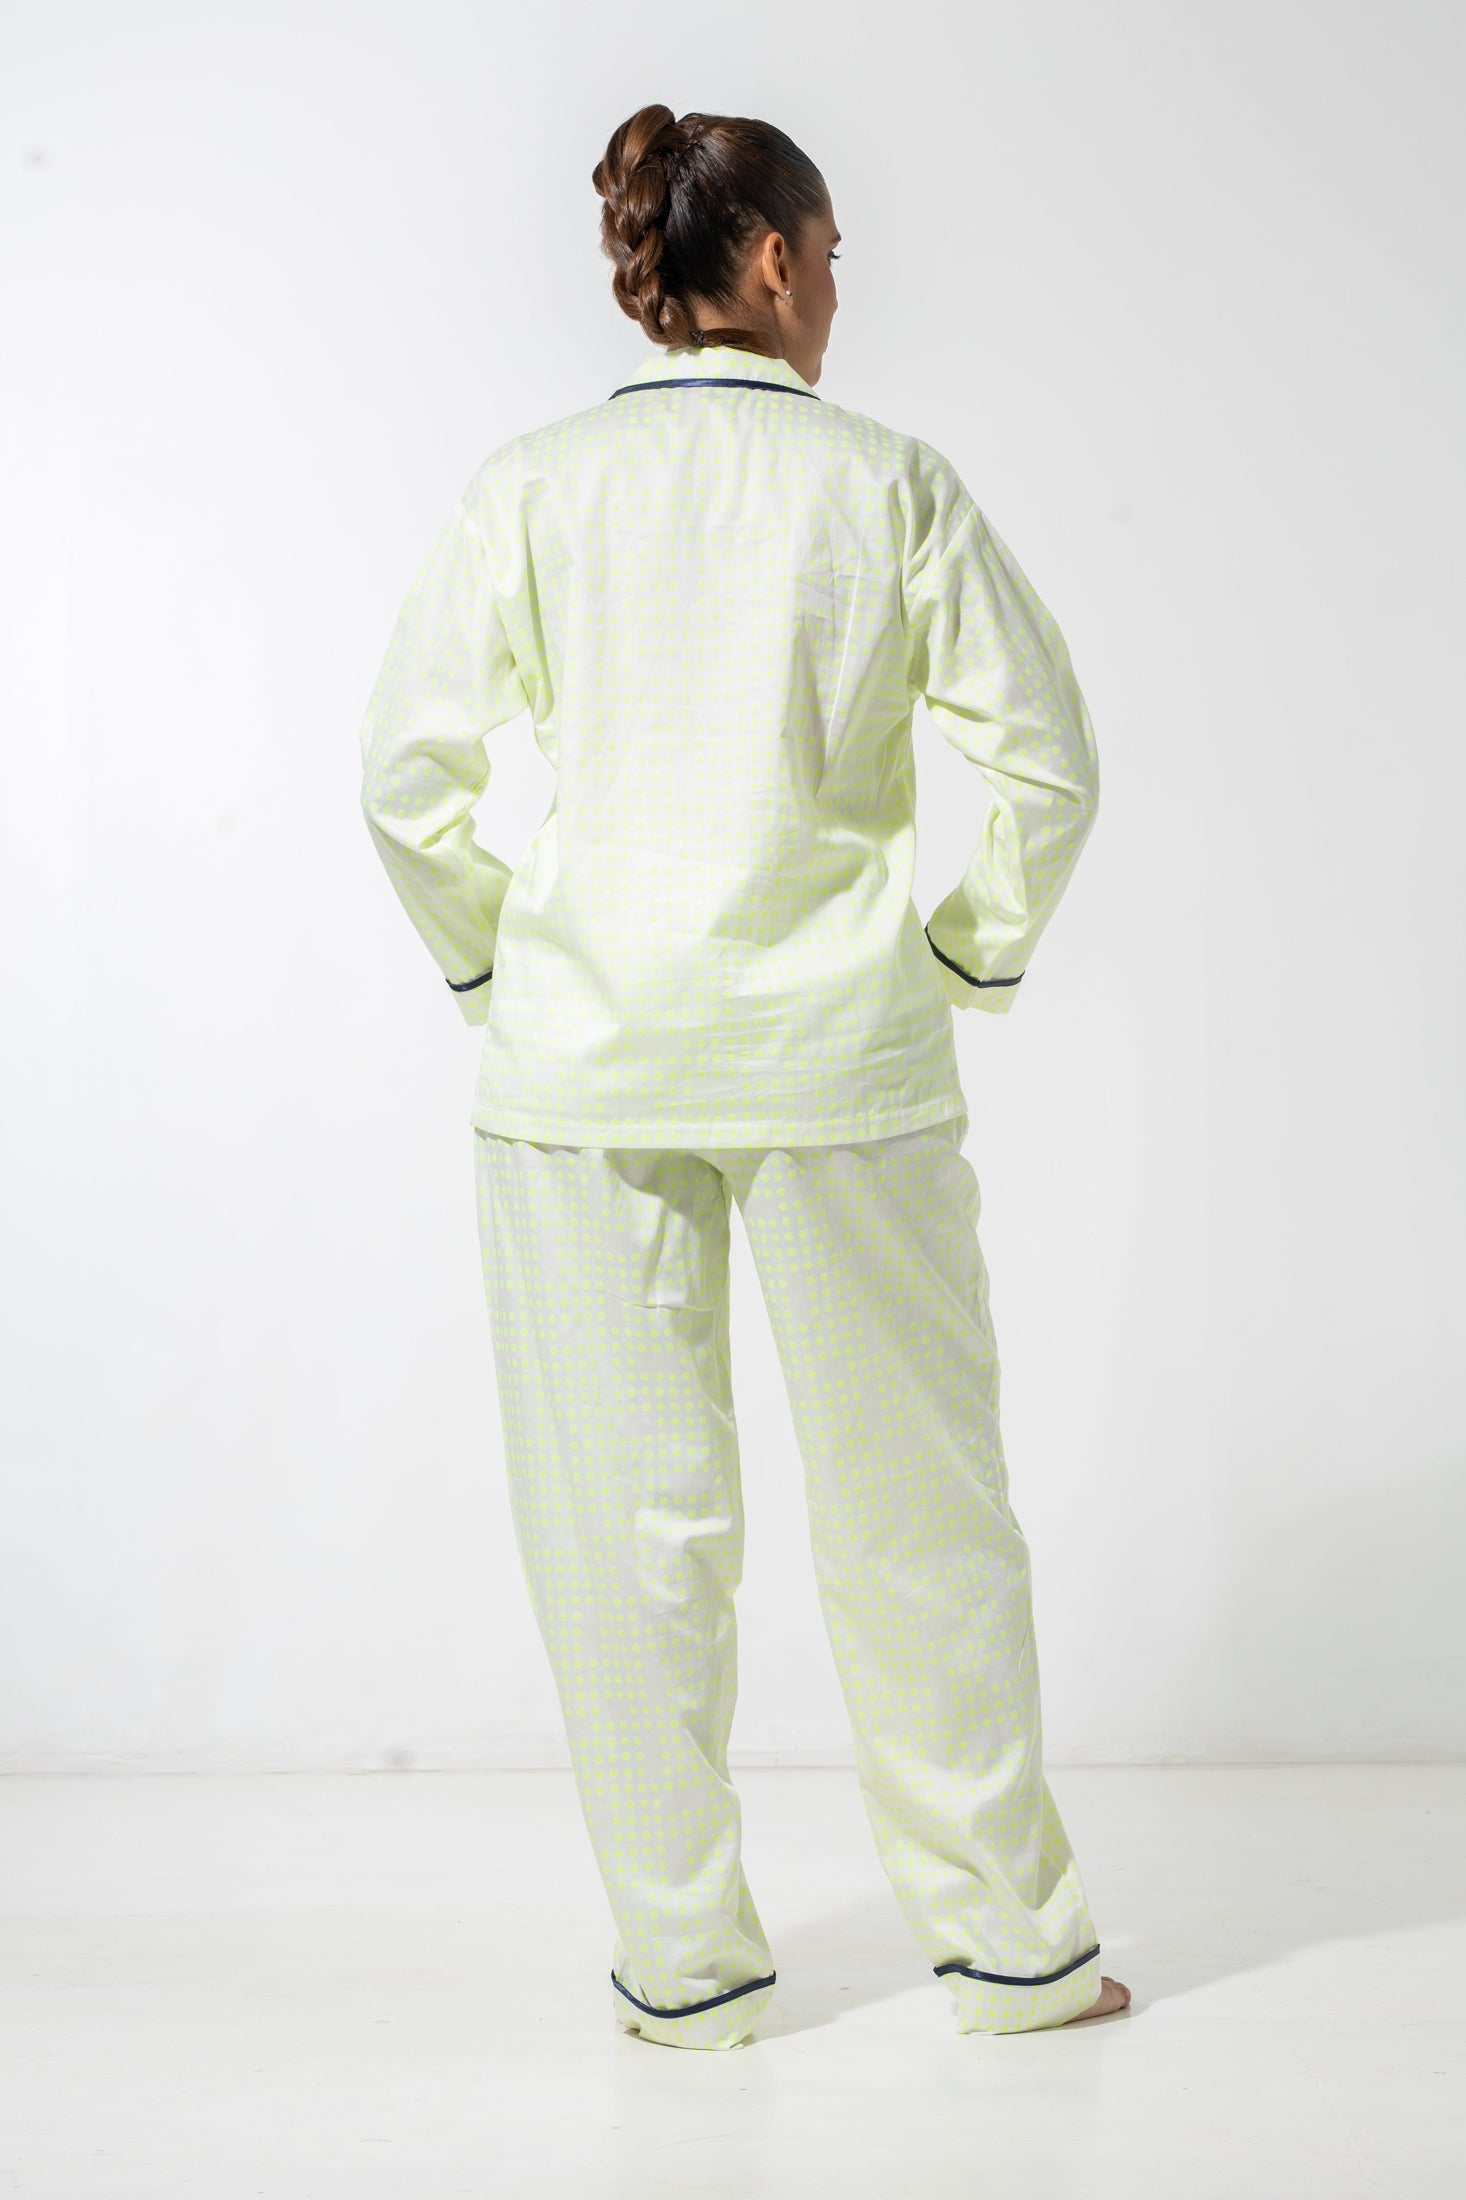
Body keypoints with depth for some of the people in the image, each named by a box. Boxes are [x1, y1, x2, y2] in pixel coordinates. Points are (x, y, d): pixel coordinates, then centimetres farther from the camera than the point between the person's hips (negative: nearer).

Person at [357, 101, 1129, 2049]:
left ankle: (683, 1960, 18)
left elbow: (411, 766, -4)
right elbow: (1045, 759, -5)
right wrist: (973, 952, 8)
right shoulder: (891, 482, -3)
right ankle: (1009, 1939, 23)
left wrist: (491, 963, 9)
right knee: (912, 1504, 11)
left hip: (585, 1060, 1)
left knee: (626, 1516, 10)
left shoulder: (531, 487, -1)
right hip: (842, 1053, 0)